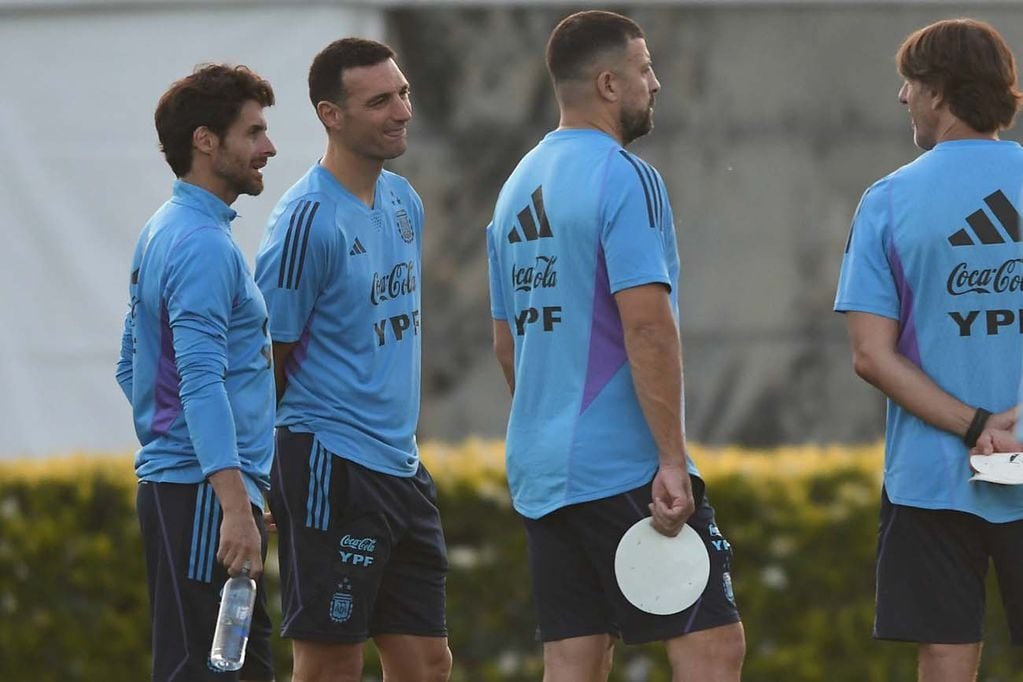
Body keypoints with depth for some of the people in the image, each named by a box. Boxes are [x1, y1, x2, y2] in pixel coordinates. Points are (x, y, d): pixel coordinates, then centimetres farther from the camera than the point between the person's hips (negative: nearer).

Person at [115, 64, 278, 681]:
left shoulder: (165, 232, 17)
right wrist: (236, 504, -29)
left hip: (173, 484, 10)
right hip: (204, 492, -10)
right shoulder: (203, 244, -15)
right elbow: (202, 383, -24)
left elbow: (132, 368, 24)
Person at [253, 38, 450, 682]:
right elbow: (267, 358, -12)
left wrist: (400, 435, 18)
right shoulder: (308, 219, -15)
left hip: (401, 466, 8)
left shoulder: (404, 201, 11)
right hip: (330, 468, -8)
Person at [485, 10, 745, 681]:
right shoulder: (623, 178, -11)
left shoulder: (519, 187, 16)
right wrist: (672, 461, -18)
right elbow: (647, 327, -18)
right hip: (625, 468, -9)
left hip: (542, 475, 9)